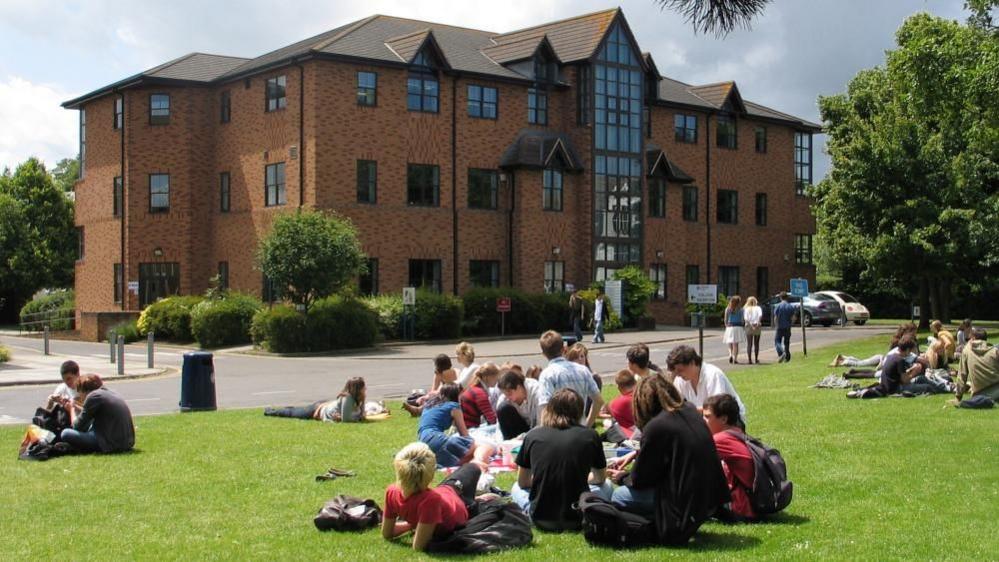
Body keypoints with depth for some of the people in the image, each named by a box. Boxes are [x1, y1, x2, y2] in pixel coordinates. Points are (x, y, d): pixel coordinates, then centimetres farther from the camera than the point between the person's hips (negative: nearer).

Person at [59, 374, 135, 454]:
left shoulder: (93, 396, -8)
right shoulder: (109, 392, 16)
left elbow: (78, 426, -3)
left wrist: (72, 409, 13)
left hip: (113, 444, -9)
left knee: (65, 434, -7)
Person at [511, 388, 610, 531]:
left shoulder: (533, 435, -2)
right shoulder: (590, 435, -4)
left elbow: (522, 482, 10)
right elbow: (600, 479, 13)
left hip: (541, 519, -1)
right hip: (576, 519, 1)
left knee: (517, 488, 31)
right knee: (606, 486, 28)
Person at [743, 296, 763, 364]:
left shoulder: (746, 309, 5)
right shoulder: (758, 308, 4)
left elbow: (745, 318, -10)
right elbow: (760, 315, -16)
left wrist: (750, 324, -15)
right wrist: (758, 322, -17)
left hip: (748, 326, 0)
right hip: (757, 327, 0)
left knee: (749, 344, 2)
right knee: (756, 344, 10)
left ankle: (749, 359, -5)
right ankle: (756, 359, 13)